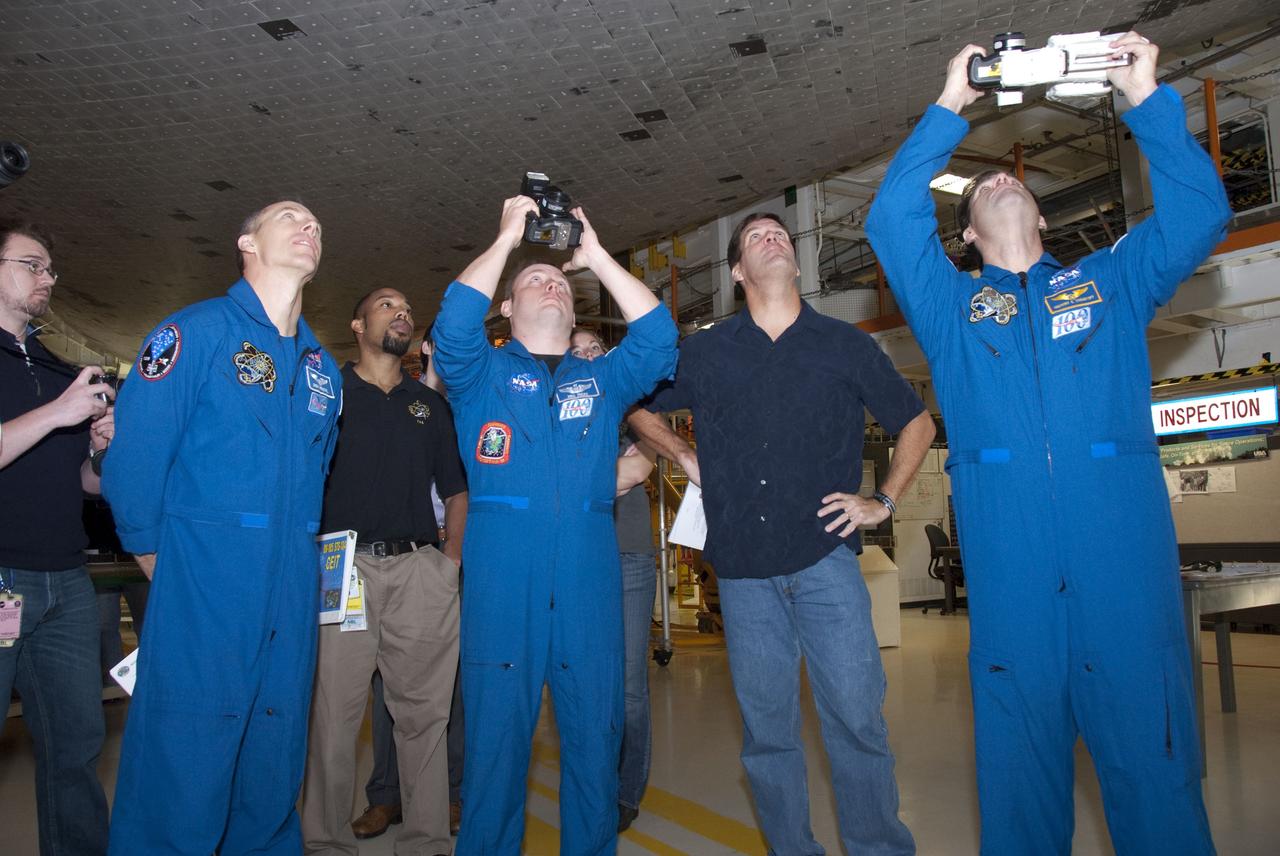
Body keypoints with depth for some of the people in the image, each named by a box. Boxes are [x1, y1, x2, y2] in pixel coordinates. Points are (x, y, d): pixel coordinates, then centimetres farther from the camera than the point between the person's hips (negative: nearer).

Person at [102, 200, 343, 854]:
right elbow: (132, 462, -8)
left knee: (271, 786, 16)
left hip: (292, 607, 6)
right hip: (201, 602, -5)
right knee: (178, 783, 2)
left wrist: (298, 561, 14)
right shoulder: (196, 332, -5)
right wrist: (155, 557, 0)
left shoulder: (322, 367, 14)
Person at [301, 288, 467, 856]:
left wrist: (453, 557, 6)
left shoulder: (431, 404, 18)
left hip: (420, 569, 2)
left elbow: (456, 489, 18)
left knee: (423, 712, 5)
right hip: (342, 568, -2)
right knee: (333, 713, 0)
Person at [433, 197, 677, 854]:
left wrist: (597, 256, 5)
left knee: (594, 737, 10)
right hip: (502, 586, -2)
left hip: (589, 585, 3)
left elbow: (657, 339, 3)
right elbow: (453, 326, -8)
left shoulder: (603, 380, 18)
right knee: (495, 738, 5)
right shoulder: (481, 373, 12)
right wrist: (506, 239, -2)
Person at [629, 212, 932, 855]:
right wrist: (683, 455, 10)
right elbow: (640, 409, 25)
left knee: (856, 716, -1)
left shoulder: (846, 344, 8)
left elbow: (916, 421, 16)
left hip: (826, 559, -1)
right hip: (743, 566, 2)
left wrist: (884, 500, 5)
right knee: (765, 726, 9)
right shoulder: (703, 352, 10)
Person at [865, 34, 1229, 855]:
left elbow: (1200, 210, 8)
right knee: (1019, 758, 7)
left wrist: (1149, 99, 5)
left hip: (1123, 559, 1)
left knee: (1151, 756, 4)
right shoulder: (950, 303, 17)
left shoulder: (1112, 281, 20)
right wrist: (949, 111, 7)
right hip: (1011, 568, 0)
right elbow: (891, 220, 5)